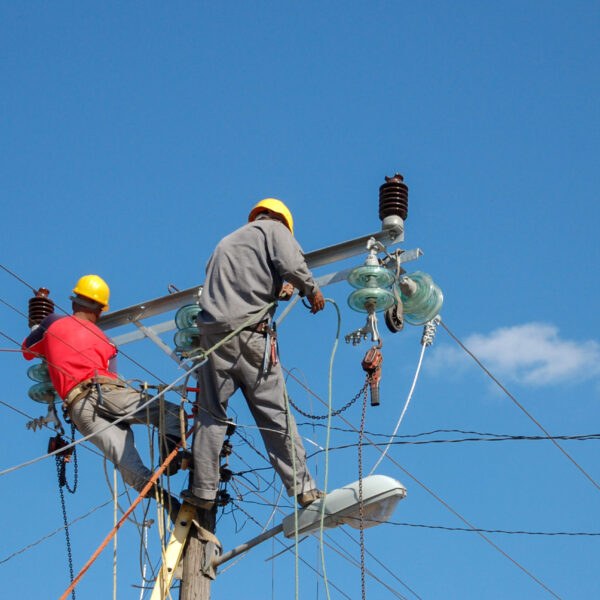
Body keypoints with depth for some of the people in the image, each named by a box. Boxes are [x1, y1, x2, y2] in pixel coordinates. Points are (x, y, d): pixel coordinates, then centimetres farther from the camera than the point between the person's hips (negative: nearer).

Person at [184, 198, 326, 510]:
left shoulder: (225, 242, 31)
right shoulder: (274, 229, 12)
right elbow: (291, 264, -7)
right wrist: (311, 291, 9)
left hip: (213, 330, 4)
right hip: (250, 333, -4)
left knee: (210, 414, 7)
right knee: (274, 413, -1)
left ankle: (203, 490, 4)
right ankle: (302, 487, 2)